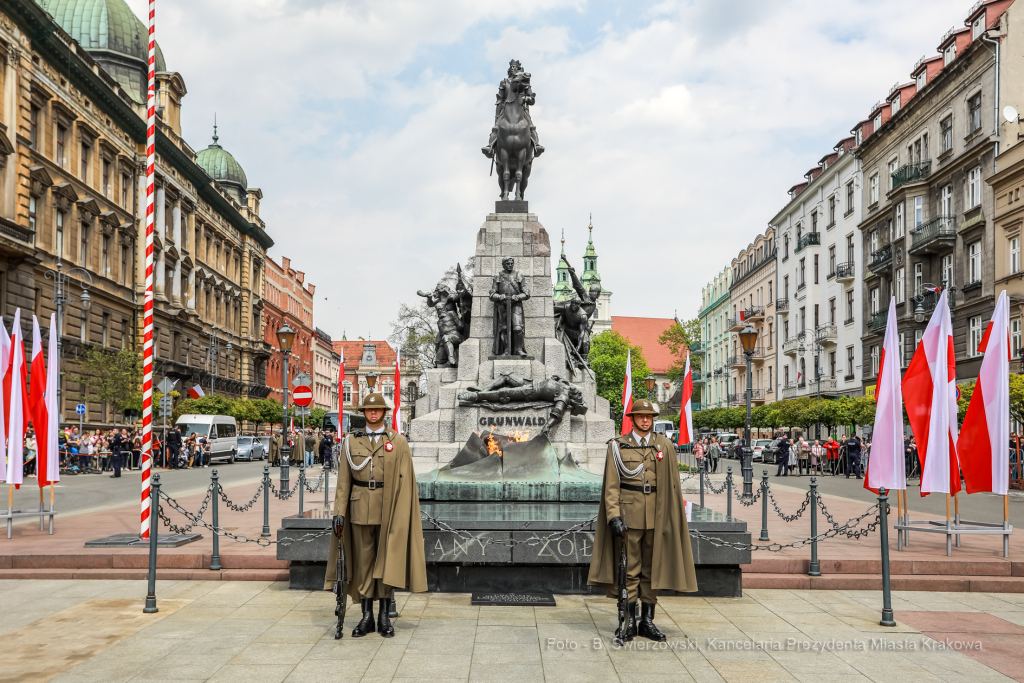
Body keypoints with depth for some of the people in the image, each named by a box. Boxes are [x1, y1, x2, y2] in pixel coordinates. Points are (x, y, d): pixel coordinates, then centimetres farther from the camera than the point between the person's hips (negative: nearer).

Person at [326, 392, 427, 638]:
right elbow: (344, 480, 6)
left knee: (387, 561, 2)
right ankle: (366, 617, 14)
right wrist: (339, 512, 0)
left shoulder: (398, 441, 2)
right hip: (360, 509, 2)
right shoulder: (352, 441, 7)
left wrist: (406, 514, -6)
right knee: (363, 561, 5)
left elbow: (406, 480, -1)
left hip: (389, 510, -1)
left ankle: (384, 617, 12)